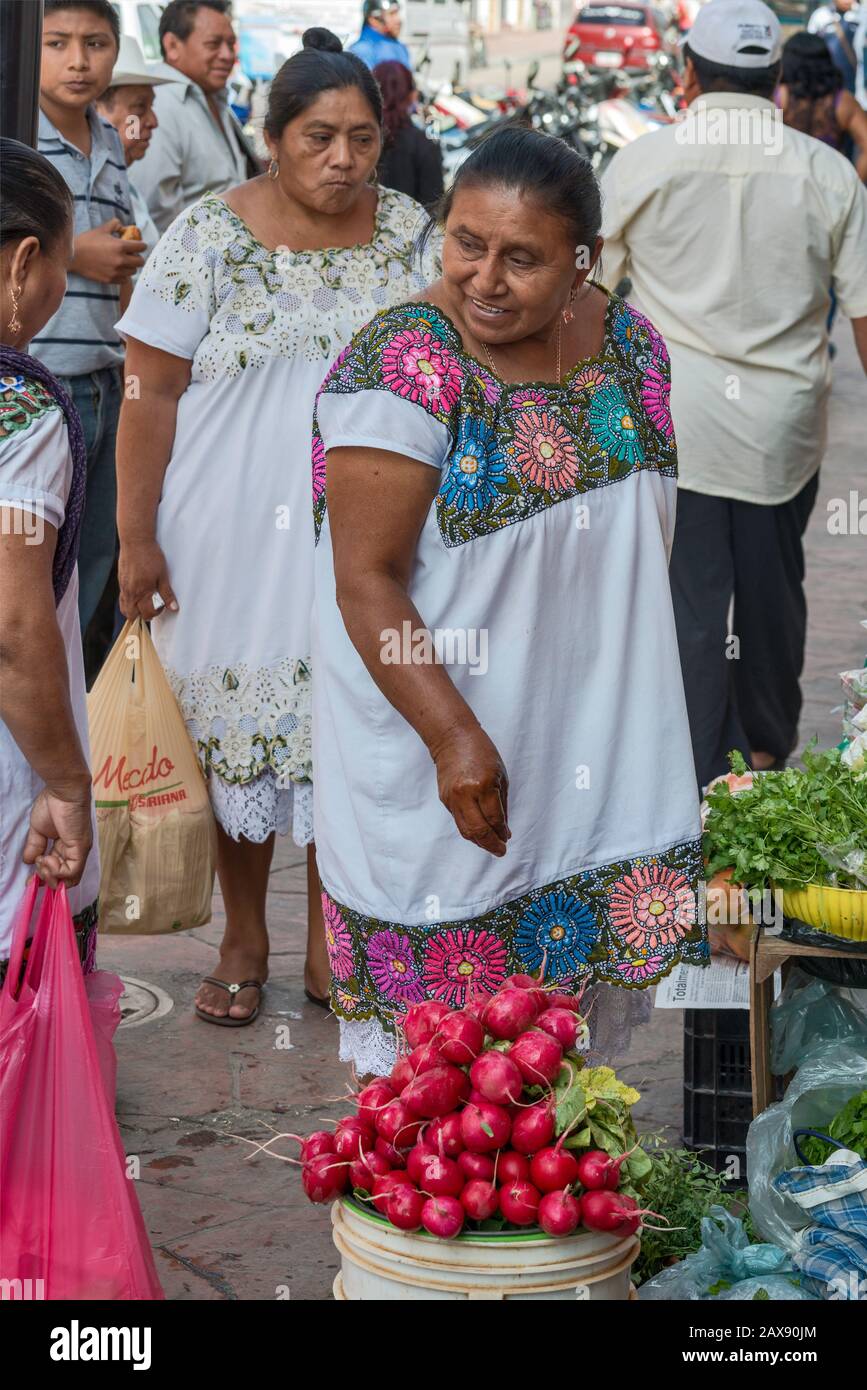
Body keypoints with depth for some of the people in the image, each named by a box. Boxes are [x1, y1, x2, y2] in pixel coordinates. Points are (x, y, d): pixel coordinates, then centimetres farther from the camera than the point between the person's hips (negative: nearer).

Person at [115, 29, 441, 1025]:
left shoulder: (409, 231, 0)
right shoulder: (208, 236, -10)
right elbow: (151, 394, -9)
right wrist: (136, 538, -11)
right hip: (236, 534, -2)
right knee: (240, 728, 7)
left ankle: (330, 940, 24)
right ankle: (243, 941, 24)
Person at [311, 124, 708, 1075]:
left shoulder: (628, 343, -1)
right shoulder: (404, 366, -21)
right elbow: (367, 581, -21)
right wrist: (453, 737, -26)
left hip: (594, 730, 6)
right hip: (437, 722, -6)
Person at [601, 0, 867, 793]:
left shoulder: (640, 166, -5)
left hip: (674, 422, -2)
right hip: (785, 427, 2)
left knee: (688, 605, 0)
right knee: (773, 592, 17)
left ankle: (695, 790, 0)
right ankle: (768, 750, 35)